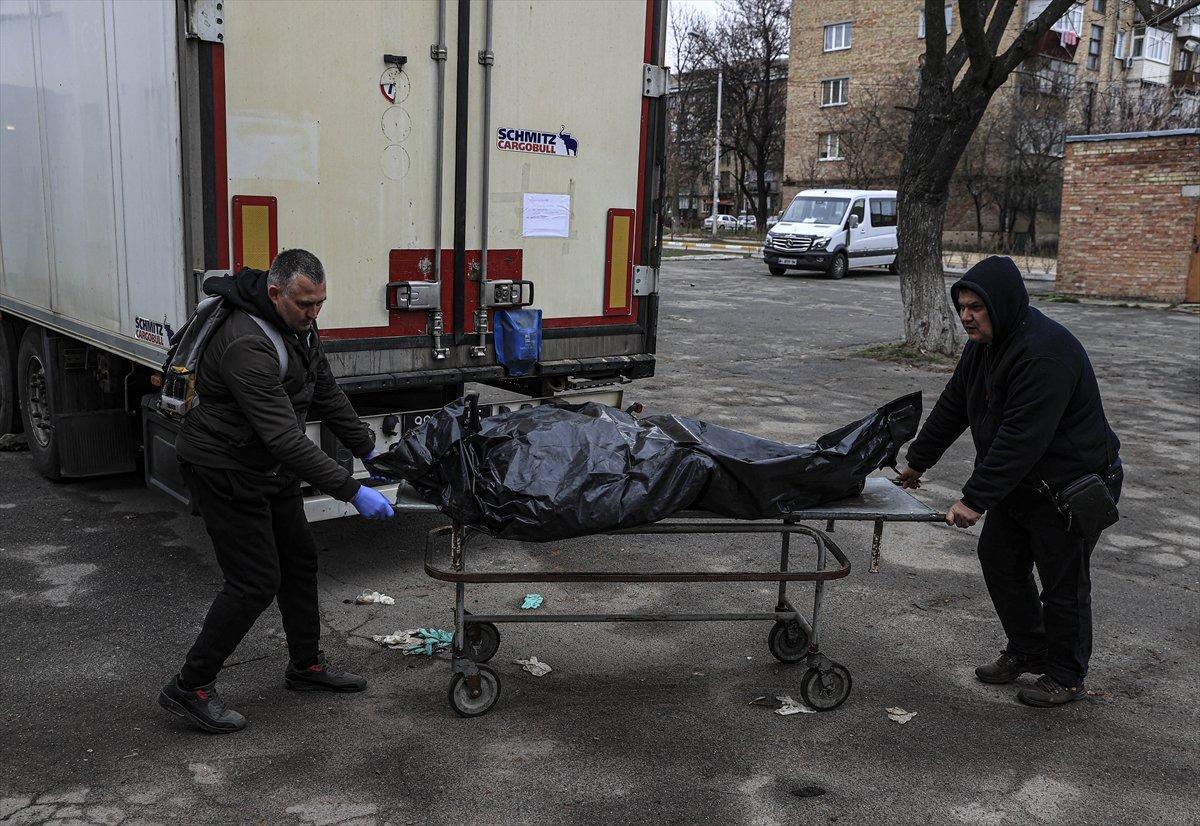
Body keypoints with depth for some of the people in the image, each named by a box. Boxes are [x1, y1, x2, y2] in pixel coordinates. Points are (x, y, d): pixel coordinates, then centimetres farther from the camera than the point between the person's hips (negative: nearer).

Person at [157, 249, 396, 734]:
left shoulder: (299, 324, -1)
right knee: (255, 582, -7)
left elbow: (326, 394, 10)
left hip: (271, 469, 9)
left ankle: (306, 666, 31)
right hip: (225, 471, -9)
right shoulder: (247, 346, -32)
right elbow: (285, 438, -35)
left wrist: (369, 450, 9)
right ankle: (189, 689, 7)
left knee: (299, 561, 15)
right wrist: (352, 492, -36)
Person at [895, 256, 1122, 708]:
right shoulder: (985, 345, 2)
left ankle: (1066, 676, 23)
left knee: (1063, 584, 3)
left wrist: (975, 498, -33)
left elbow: (1020, 438, -34)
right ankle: (1026, 652, 35)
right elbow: (952, 407, 12)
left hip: (1071, 487, -9)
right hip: (1019, 484, 10)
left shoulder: (1044, 353, -30)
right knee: (999, 561, 17)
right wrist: (917, 461, 16)